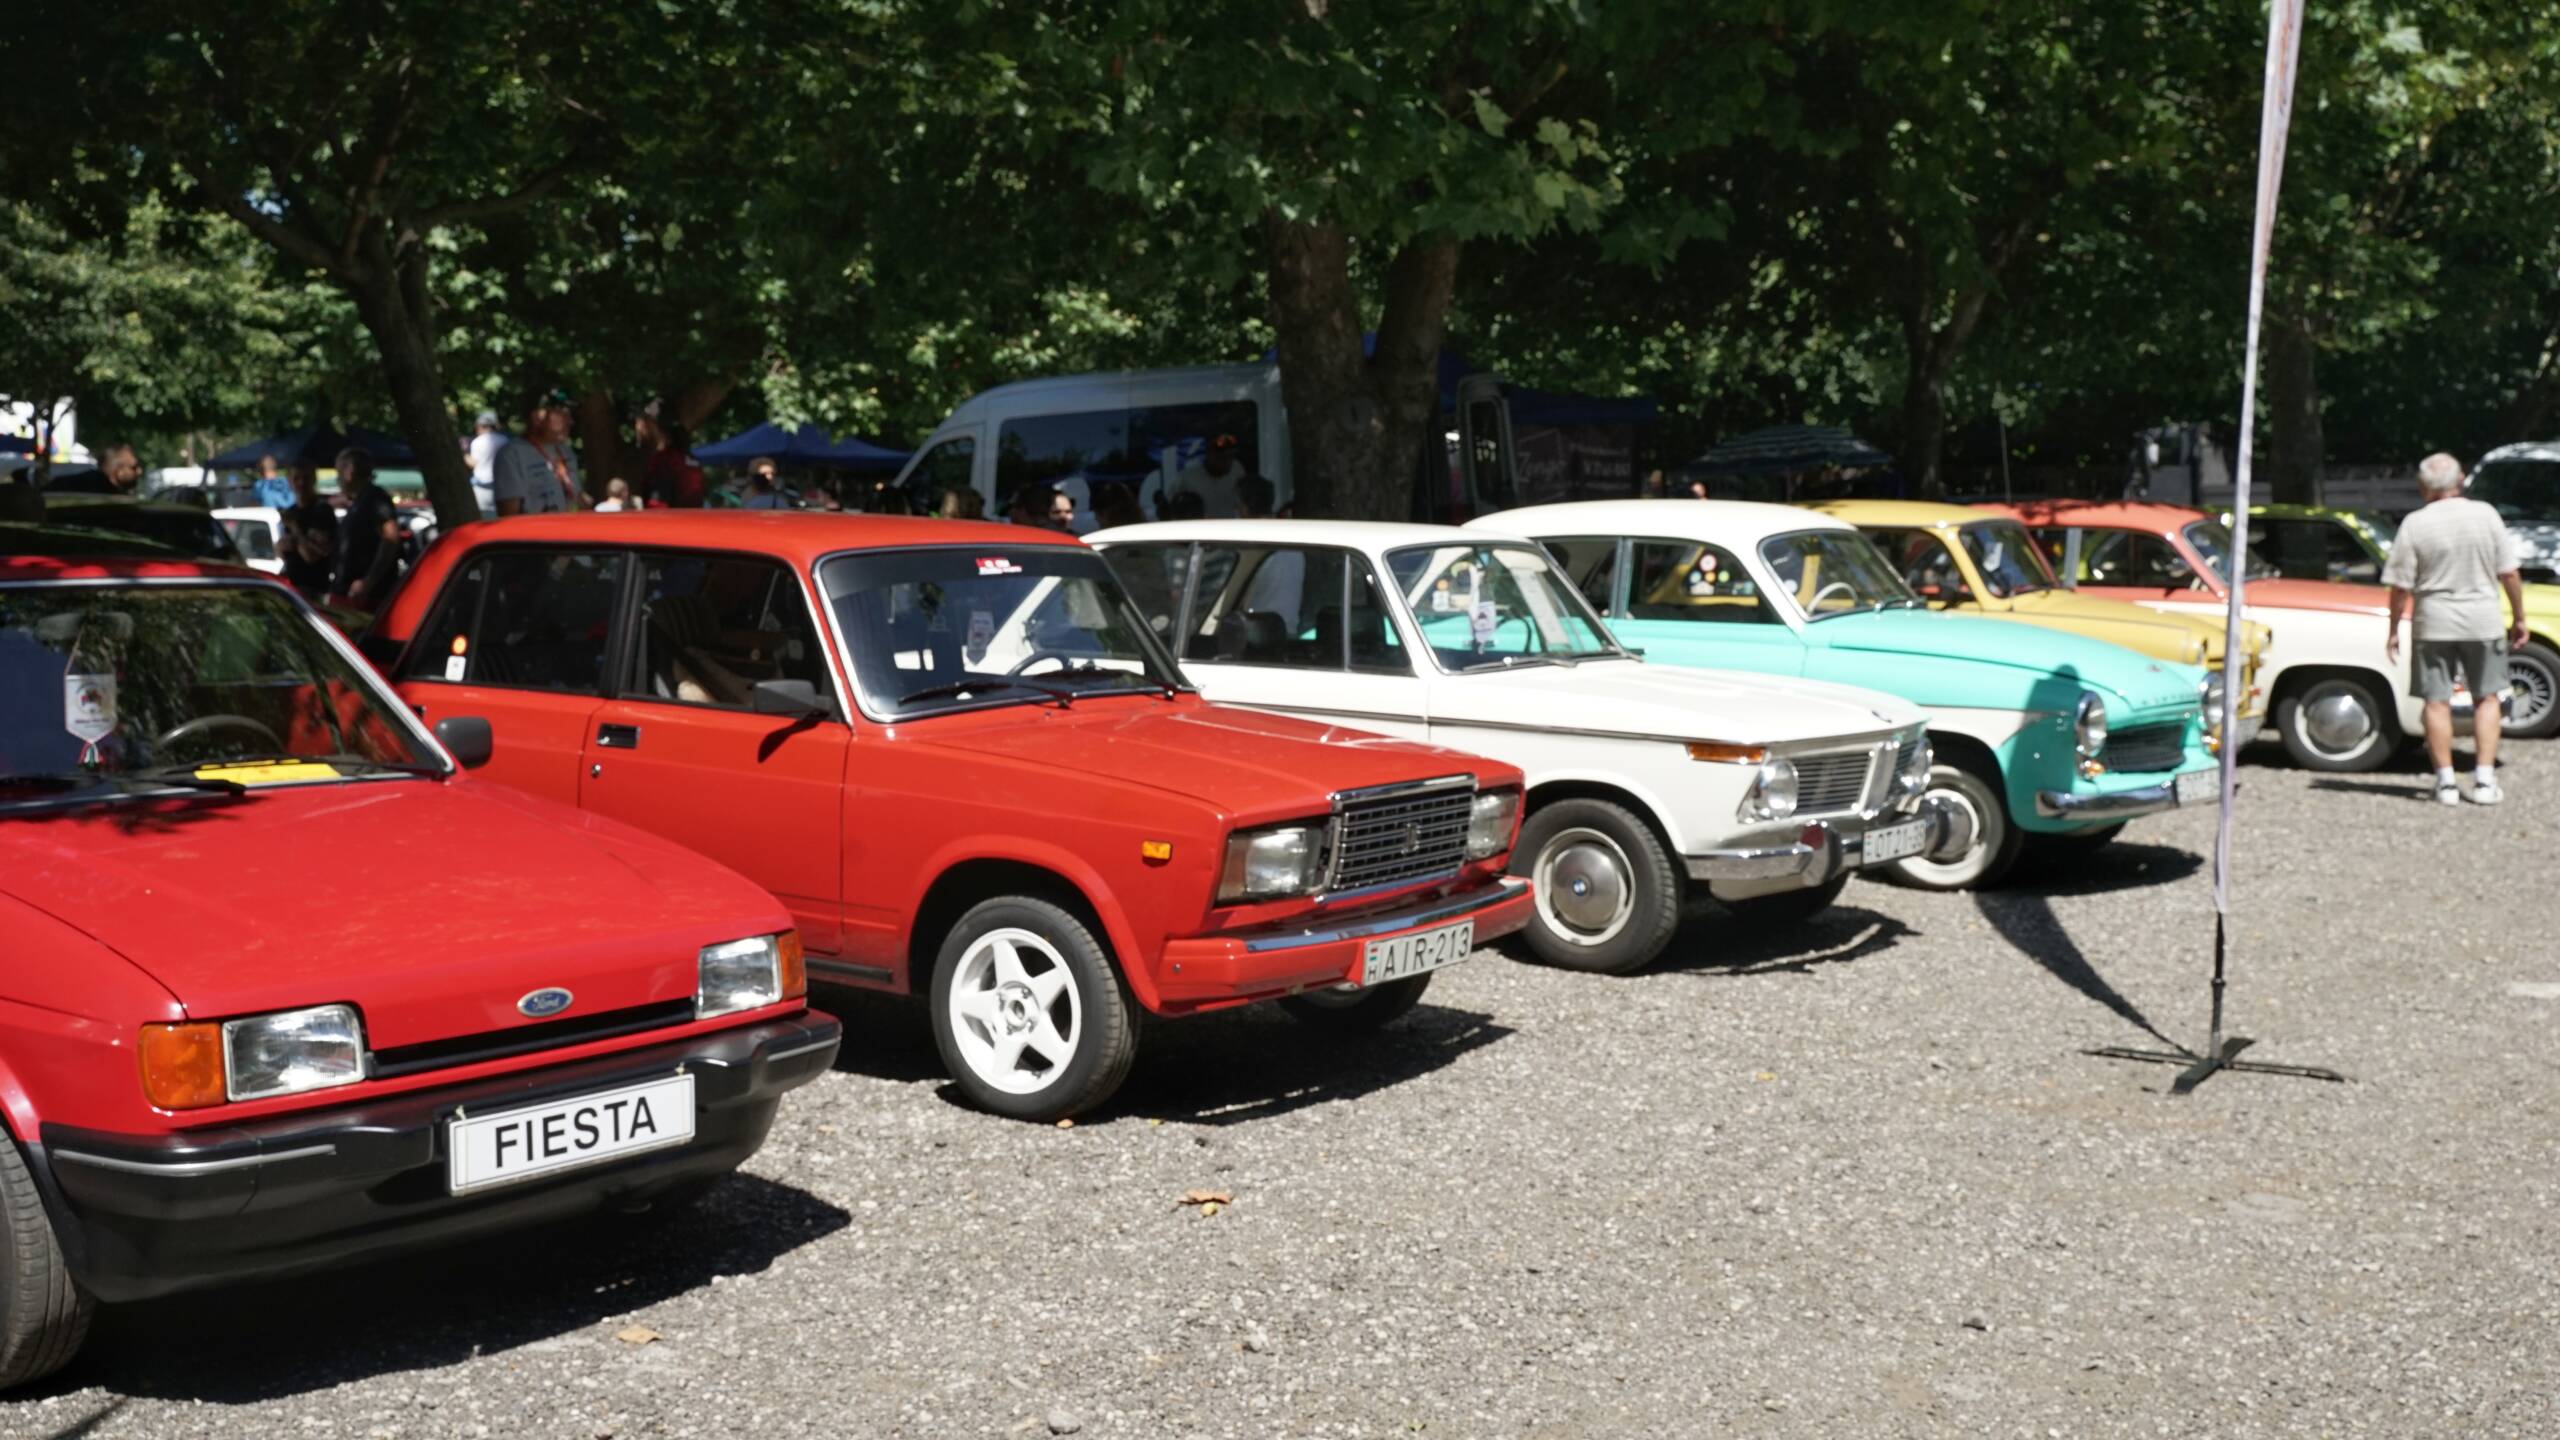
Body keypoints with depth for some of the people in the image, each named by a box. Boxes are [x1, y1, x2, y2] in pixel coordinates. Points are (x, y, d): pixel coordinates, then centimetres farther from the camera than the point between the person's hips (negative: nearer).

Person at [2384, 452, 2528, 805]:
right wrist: (2519, 618, 11)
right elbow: (2509, 574, 0)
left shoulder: (2415, 524, -8)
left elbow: (2401, 587, -8)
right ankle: (2484, 779, 7)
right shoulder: (2486, 515, -3)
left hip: (2434, 625, -1)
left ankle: (2446, 781, 6)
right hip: (2483, 621, 2)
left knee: (2437, 703, 6)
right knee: (2487, 699, 13)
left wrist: (2394, 631, 3)